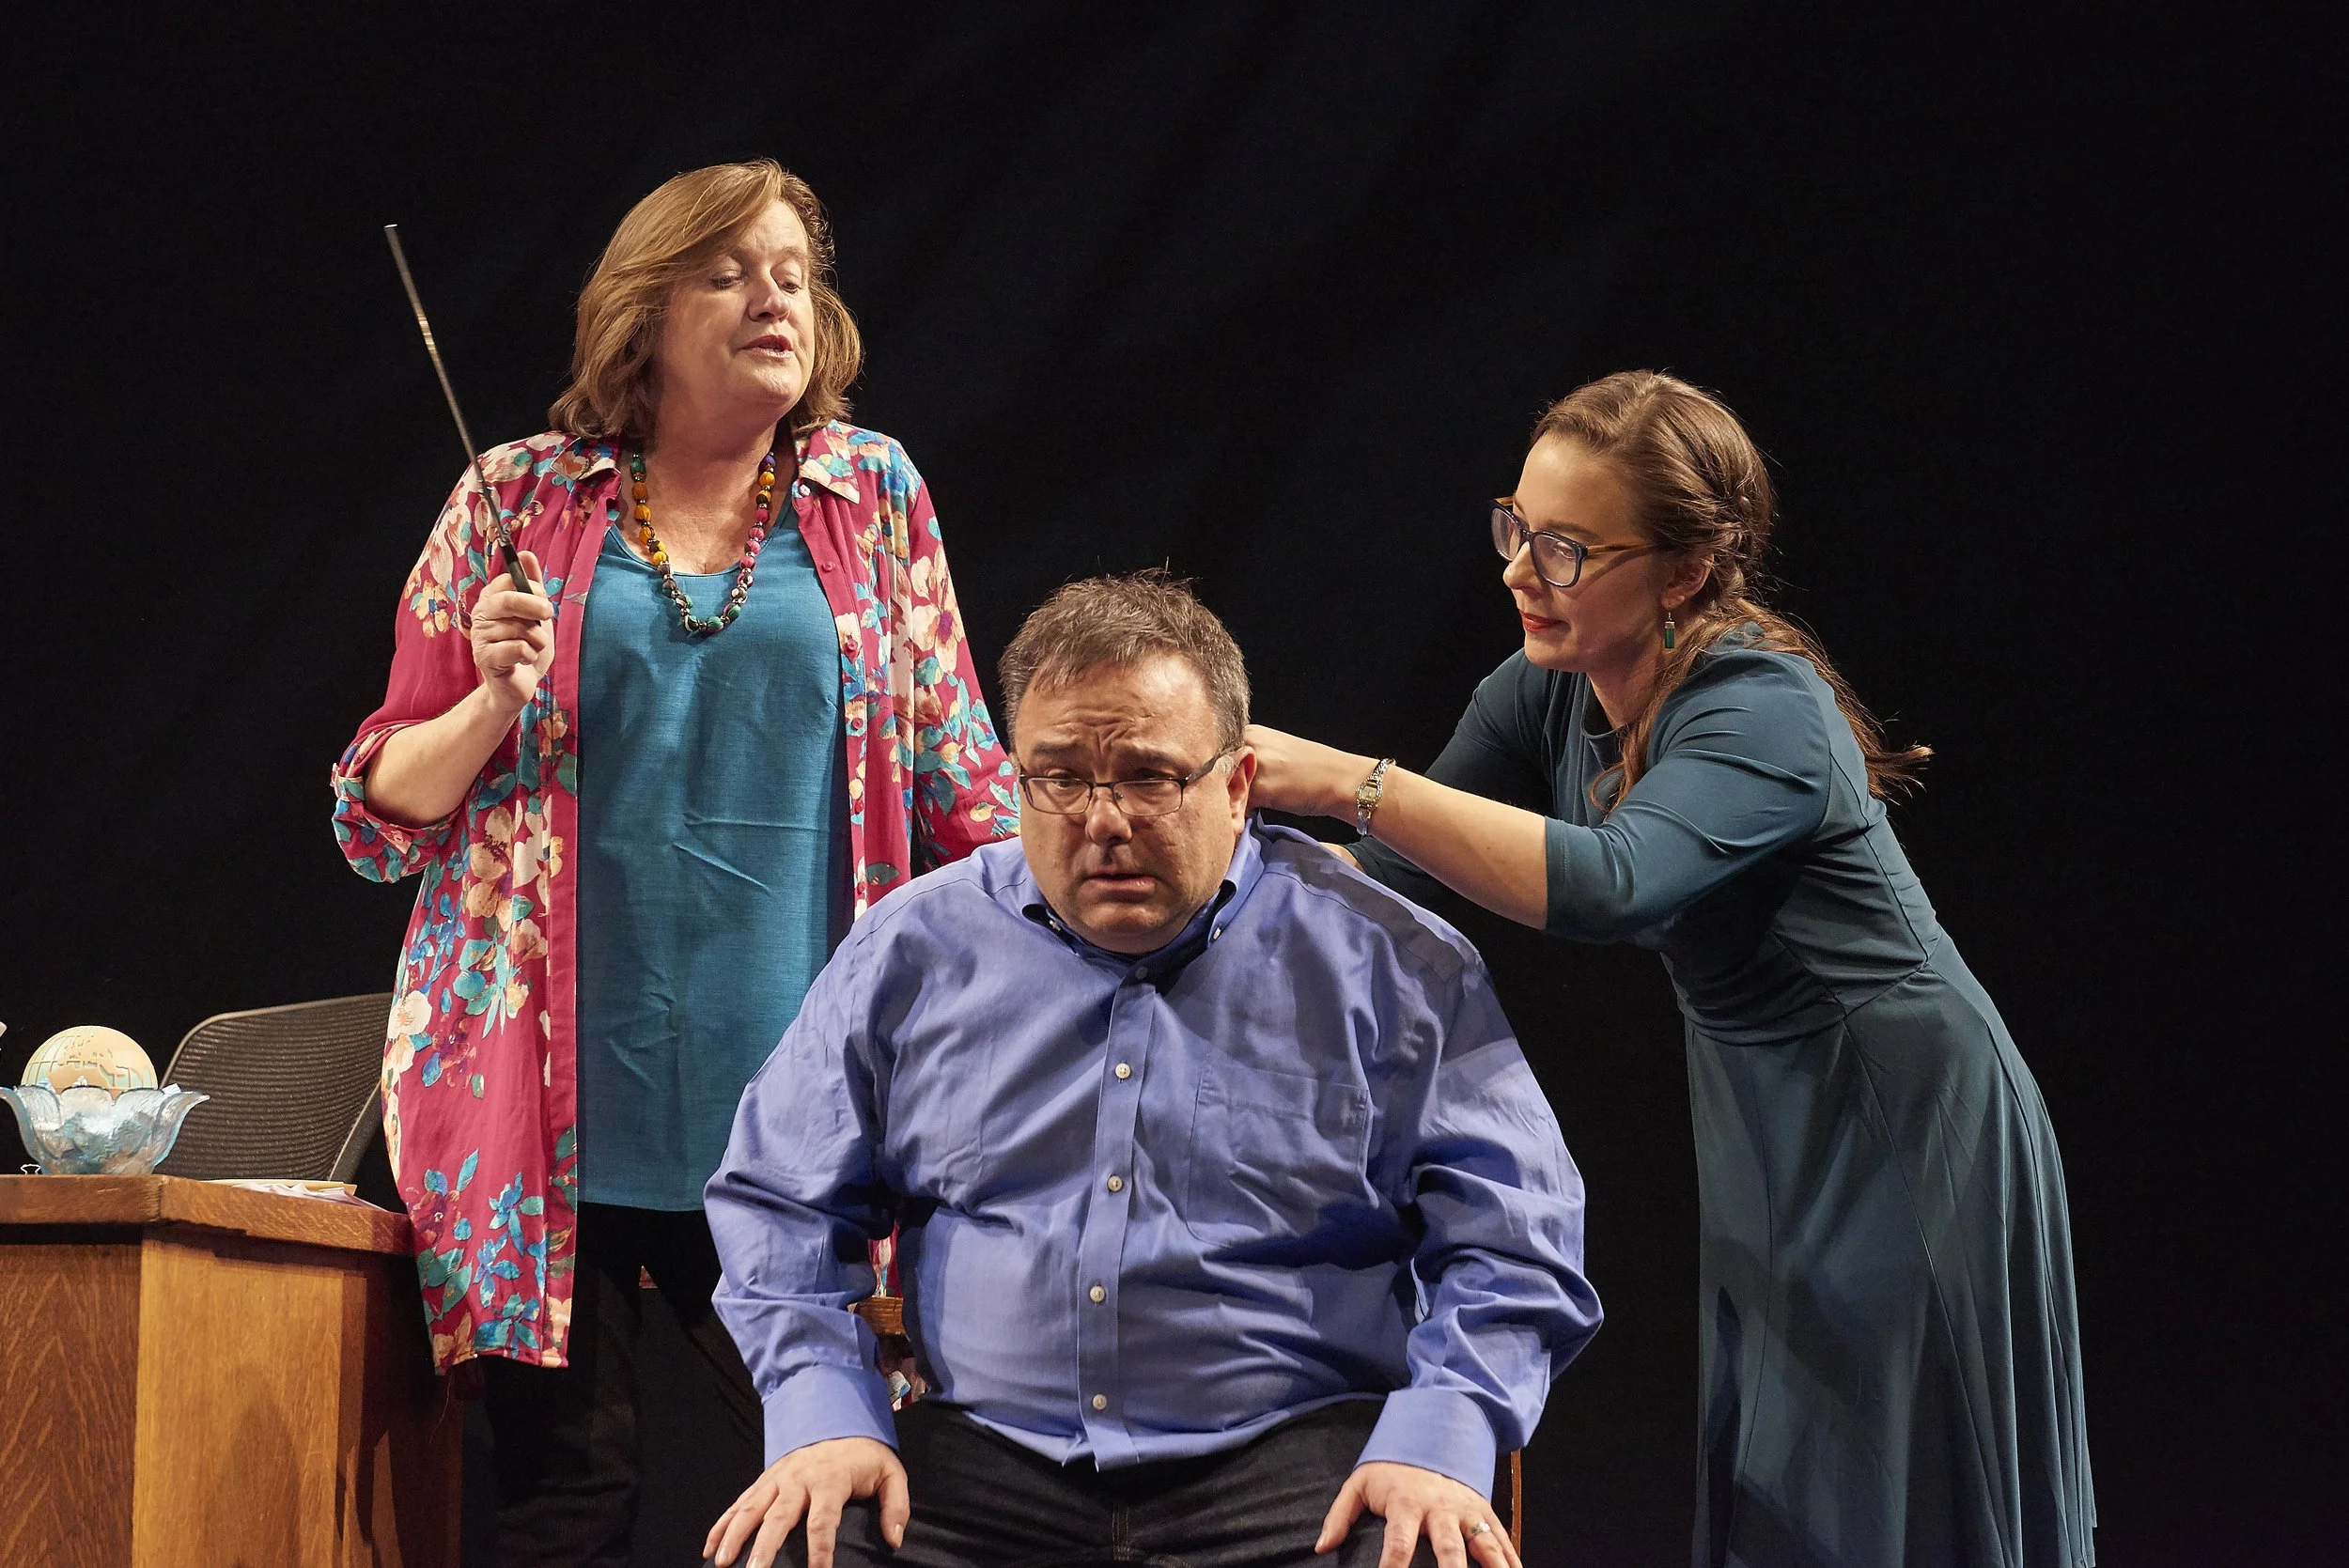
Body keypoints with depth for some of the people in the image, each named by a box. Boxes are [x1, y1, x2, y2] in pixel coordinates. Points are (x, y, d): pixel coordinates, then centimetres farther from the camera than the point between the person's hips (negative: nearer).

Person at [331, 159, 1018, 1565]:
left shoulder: (873, 495, 11)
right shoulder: (523, 501, 9)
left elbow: (959, 771, 12)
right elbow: (384, 806, 11)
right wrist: (493, 703, -8)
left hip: (792, 1108, 1)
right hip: (559, 1104, 0)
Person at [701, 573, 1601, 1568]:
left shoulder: (1389, 966, 6)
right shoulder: (913, 953, 13)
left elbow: (1506, 1238, 3)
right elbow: (780, 1202, 16)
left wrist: (1437, 1445, -14)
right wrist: (823, 1415, -1)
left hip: (1287, 1459, -2)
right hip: (979, 1459, 2)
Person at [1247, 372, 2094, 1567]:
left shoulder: (1760, 710, -27)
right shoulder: (1550, 694, -4)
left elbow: (1607, 886, -44)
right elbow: (1388, 871, 4)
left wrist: (1344, 782, -47)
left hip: (1901, 1135, -8)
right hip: (1763, 1126, 8)